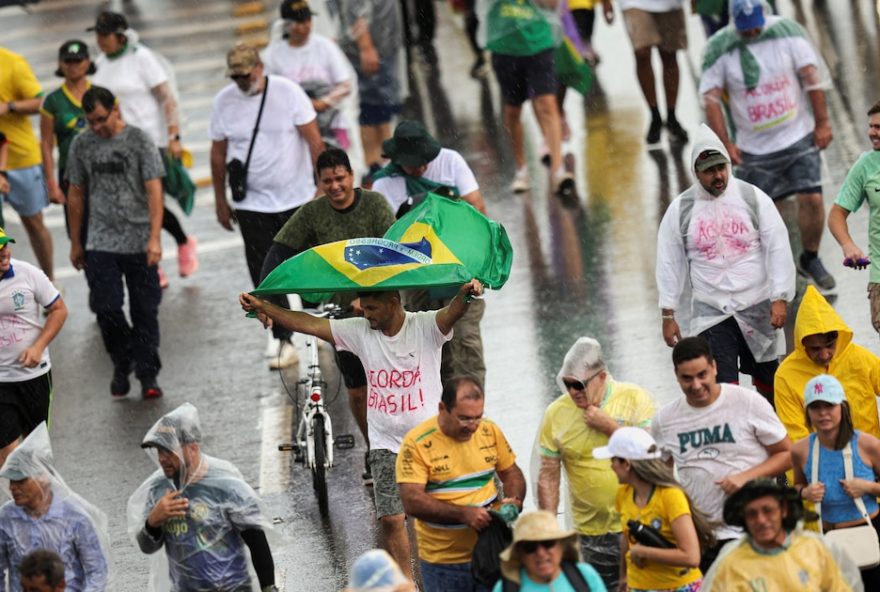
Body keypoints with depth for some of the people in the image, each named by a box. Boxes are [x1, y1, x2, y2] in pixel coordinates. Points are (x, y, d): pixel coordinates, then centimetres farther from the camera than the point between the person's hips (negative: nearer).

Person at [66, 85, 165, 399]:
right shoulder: (81, 144, 4)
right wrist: (75, 243, 15)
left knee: (145, 311, 2)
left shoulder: (139, 140, -5)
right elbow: (76, 194, 13)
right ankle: (122, 363, 18)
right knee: (106, 308, -6)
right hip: (100, 243, 2)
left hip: (139, 243, -2)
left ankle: (147, 374, 12)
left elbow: (154, 190, -9)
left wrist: (154, 238, -18)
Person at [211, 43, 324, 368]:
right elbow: (218, 153, 8)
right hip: (251, 204, 2)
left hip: (296, 197, -1)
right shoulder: (223, 101, -1)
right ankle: (284, 342, -1)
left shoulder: (288, 92, -8)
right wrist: (220, 201, 11)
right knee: (265, 277, -4)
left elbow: (314, 140, -6)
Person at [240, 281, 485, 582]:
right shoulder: (359, 331, 0)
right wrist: (262, 306, -10)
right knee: (391, 518, -2)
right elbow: (308, 324, -2)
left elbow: (453, 312, -30)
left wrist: (465, 296, -54)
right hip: (386, 446, 3)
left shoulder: (426, 327, -10)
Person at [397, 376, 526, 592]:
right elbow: (412, 502, -18)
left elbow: (511, 474, 16)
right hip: (443, 562, -4)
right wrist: (463, 514, -26)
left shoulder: (489, 431, 2)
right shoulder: (417, 443, -13)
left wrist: (513, 502, -7)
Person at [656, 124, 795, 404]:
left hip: (757, 307, 0)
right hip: (710, 312, 0)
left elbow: (778, 249, -3)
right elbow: (670, 264, 5)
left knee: (767, 378, 10)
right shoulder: (680, 209, -1)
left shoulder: (753, 198, -3)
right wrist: (668, 315, 3)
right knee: (723, 386, -9)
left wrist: (780, 299, -10)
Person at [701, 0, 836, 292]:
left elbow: (811, 74, -4)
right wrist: (725, 144, -8)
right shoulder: (718, 49, -7)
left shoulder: (786, 31, -6)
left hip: (799, 136, 0)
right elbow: (710, 98, -4)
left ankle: (810, 260, 15)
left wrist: (822, 122, -6)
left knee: (812, 199, -7)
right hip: (754, 147, 0)